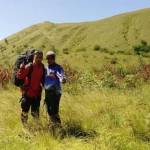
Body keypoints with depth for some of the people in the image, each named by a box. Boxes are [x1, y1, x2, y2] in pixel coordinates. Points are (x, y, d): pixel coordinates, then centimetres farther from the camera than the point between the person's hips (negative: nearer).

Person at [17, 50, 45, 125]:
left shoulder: (42, 67, 3)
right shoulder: (29, 66, -15)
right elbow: (20, 76, -21)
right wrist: (22, 68, -35)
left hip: (37, 94, 5)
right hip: (27, 93, -5)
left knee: (35, 112, 17)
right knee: (25, 111, 6)